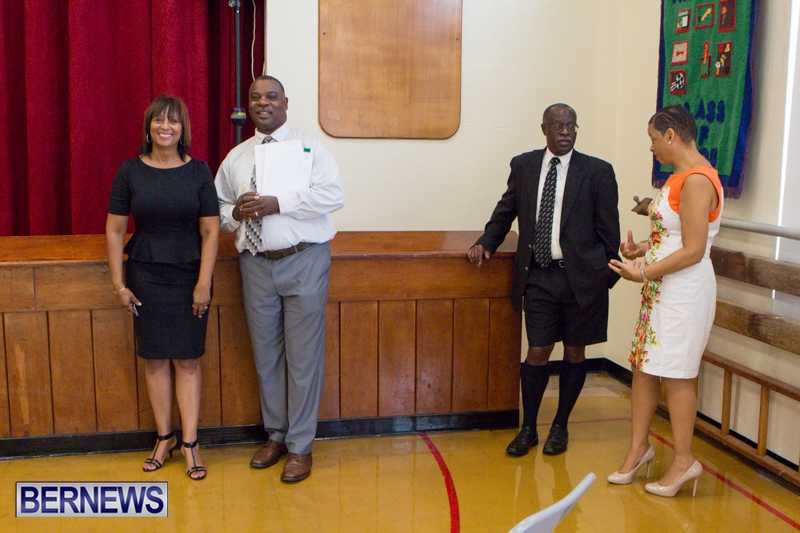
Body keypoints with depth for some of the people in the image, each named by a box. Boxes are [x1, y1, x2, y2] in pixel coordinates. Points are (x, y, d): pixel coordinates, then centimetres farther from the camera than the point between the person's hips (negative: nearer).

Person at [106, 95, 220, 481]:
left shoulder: (198, 172, -2)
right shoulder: (130, 172, -1)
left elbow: (211, 232, -3)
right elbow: (114, 230, 2)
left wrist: (204, 283, -9)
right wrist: (118, 282, -2)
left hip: (188, 276, -1)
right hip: (145, 276, 1)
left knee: (188, 361, 2)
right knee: (155, 359, 7)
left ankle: (189, 443, 9)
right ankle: (164, 437, 20)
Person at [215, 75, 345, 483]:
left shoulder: (309, 147, -1)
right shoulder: (236, 157, 13)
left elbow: (333, 195, -14)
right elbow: (217, 204, 18)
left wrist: (278, 203, -20)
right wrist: (235, 213, -5)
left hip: (303, 261, -4)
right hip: (256, 265, 4)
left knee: (303, 356, 0)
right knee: (266, 356, 12)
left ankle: (300, 446, 12)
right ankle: (276, 436, 29)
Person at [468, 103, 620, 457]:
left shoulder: (597, 172, -2)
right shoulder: (523, 166, 6)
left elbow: (609, 230, 0)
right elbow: (506, 211, 17)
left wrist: (607, 276, -1)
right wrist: (486, 242, 3)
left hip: (581, 276, -1)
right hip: (538, 275, 1)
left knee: (574, 352, 10)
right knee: (538, 352, 2)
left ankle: (560, 427, 26)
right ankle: (528, 429, 19)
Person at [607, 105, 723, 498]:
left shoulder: (697, 181, -17)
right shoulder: (679, 177, 14)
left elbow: (693, 251, -21)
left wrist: (643, 272, -18)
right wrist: (644, 248, 6)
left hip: (685, 289, -10)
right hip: (660, 287, 10)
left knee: (674, 373, -1)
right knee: (643, 366, 11)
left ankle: (684, 461, 12)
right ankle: (639, 447, 22)